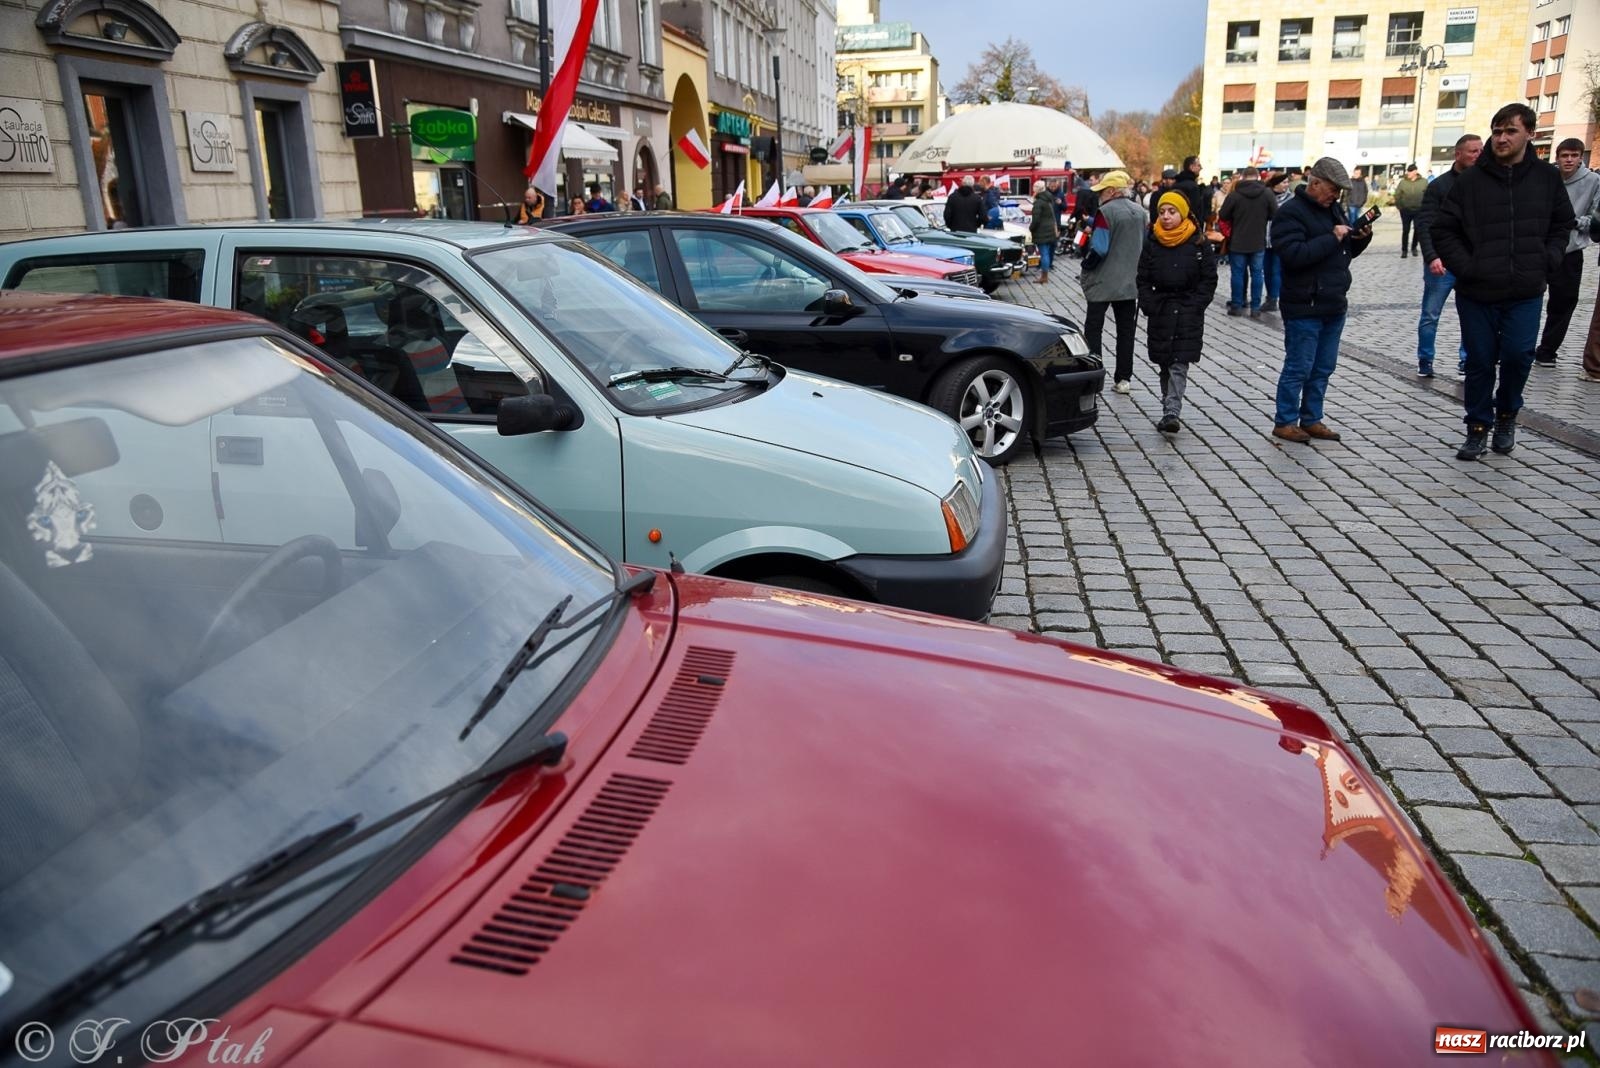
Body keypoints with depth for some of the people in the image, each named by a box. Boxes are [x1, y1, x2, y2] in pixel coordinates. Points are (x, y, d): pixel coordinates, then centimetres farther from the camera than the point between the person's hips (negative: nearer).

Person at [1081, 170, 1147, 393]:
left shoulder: (1106, 212, -15)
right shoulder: (1139, 212, 8)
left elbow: (1099, 249, -20)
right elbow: (1145, 244, 16)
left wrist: (1086, 267, -5)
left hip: (1103, 283, -6)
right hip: (1130, 283, 6)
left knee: (1093, 329, 3)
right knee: (1126, 331, 9)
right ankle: (1123, 379, 12)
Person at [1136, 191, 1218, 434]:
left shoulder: (1199, 243, -2)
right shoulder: (1152, 243, 5)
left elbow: (1209, 279, 0)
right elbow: (1142, 279, 8)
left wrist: (1196, 305, -9)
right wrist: (1149, 305, -4)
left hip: (1188, 313, -3)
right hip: (1160, 311, 3)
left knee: (1179, 366, -11)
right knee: (1165, 366, 8)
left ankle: (1171, 413, -19)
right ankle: (1170, 412, 18)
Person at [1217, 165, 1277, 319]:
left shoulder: (1234, 194, -12)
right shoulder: (1267, 194, -7)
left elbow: (1222, 216, -4)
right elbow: (1276, 215, -1)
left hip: (1237, 242, -1)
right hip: (1258, 243, 2)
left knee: (1238, 274, 7)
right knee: (1256, 274, 8)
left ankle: (1237, 306, 11)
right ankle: (1255, 308, 9)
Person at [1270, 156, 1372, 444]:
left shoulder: (1333, 208, 16)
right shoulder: (1291, 213, -11)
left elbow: (1346, 252, 23)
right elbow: (1294, 254, -25)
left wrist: (1361, 238, 3)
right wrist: (1332, 238, -21)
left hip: (1334, 305, 9)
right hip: (1304, 308, -8)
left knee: (1323, 368, 12)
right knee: (1298, 368, -3)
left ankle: (1311, 419, 22)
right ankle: (1284, 422, 7)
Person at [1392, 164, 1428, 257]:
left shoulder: (1424, 182, -2)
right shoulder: (1403, 182, -1)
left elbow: (1428, 195, 2)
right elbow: (1397, 195, 2)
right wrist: (1398, 206, -2)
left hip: (1419, 210, 0)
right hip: (1405, 210, 0)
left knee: (1419, 230, 6)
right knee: (1405, 231, 3)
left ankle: (1414, 247, 23)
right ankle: (1404, 250, 10)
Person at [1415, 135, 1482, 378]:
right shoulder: (1439, 185, -3)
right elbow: (1424, 225, -9)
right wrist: (1431, 257, -22)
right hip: (1442, 264, -3)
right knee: (1430, 316, 4)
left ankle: (1466, 362, 14)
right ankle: (1425, 362, 17)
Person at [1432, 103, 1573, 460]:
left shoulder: (1547, 177, 5)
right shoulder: (1470, 179, -2)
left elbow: (1562, 224, 16)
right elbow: (1443, 230, 1)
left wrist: (1547, 262, 2)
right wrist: (1465, 267, -7)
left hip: (1525, 293, 1)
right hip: (1476, 293, -1)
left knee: (1518, 354, -8)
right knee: (1480, 361, 5)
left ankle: (1507, 414, 19)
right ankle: (1478, 427, 21)